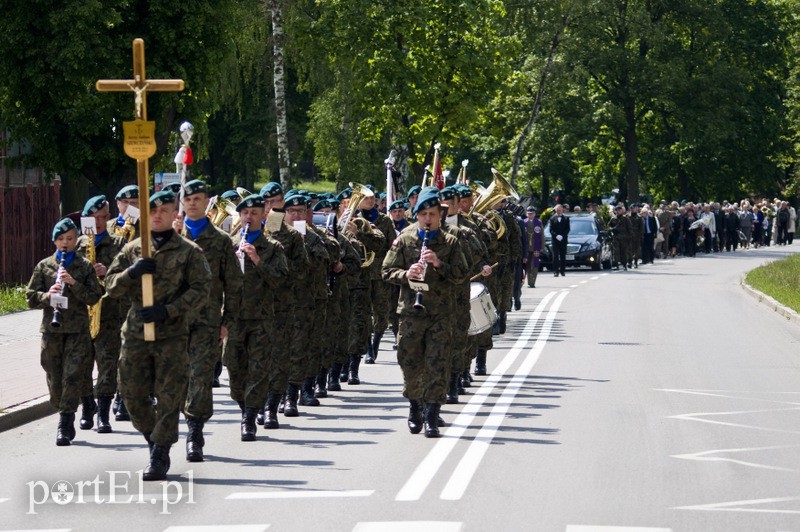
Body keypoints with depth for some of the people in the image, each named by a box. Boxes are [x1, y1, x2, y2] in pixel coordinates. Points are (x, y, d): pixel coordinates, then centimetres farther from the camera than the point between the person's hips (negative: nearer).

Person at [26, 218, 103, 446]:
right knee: (54, 379, 5)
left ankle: (64, 427, -8)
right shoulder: (44, 266, 9)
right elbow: (30, 297, 6)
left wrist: (74, 284, -15)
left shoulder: (85, 266, 5)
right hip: (51, 331, 2)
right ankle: (66, 420, 23)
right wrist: (47, 295, -14)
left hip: (77, 331, -2)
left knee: (72, 377, -10)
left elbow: (94, 297, -1)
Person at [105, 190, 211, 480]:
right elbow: (111, 286, 9)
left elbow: (200, 291, -4)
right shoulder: (132, 249, 12)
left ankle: (159, 457, 3)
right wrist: (132, 273, -12)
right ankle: (155, 442, 25)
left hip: (172, 334, -3)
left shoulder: (189, 251, 3)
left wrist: (167, 310, -15)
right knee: (133, 394, 4)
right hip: (136, 332, 3)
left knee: (169, 396, -5)